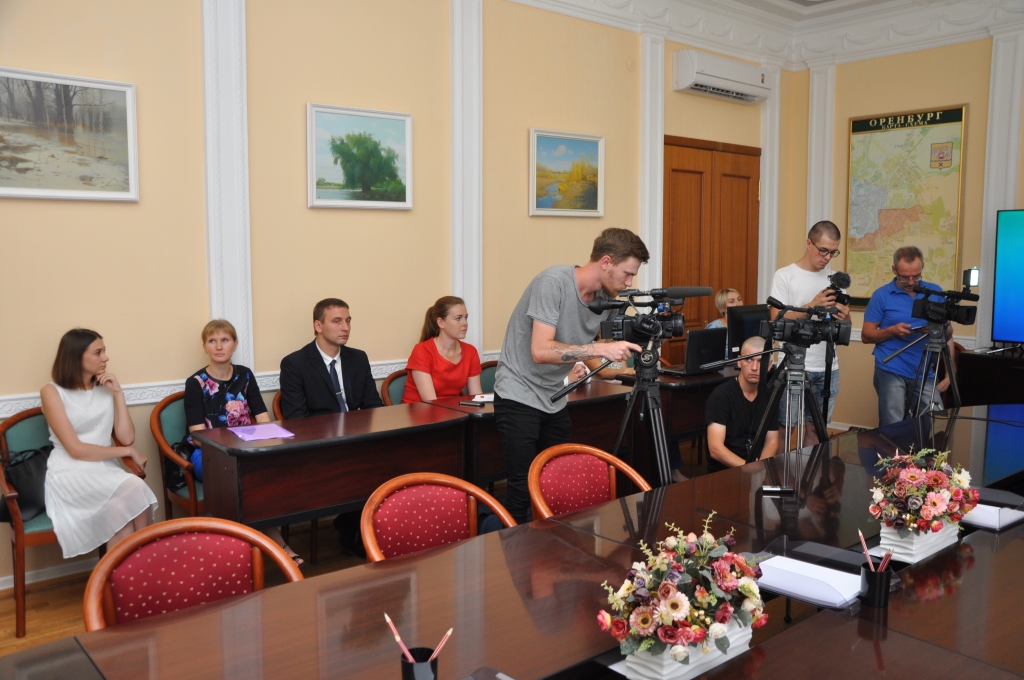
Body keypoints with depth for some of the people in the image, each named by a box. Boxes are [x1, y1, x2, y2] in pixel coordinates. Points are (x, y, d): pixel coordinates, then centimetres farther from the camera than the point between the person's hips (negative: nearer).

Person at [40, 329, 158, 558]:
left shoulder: (106, 389, 13)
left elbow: (127, 438, 2)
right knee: (133, 491, -33)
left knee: (122, 508, -32)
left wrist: (118, 393, 0)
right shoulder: (52, 392, -2)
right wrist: (127, 452, -6)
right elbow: (76, 449, -10)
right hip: (70, 475, -4)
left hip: (106, 471, 4)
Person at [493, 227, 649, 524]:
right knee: (523, 490, -9)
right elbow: (540, 351, -28)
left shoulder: (607, 299, 2)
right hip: (519, 397, -7)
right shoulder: (553, 282, -20)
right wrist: (598, 349, -31)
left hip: (555, 401, 7)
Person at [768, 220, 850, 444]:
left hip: (828, 368, 5)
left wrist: (843, 316, -8)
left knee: (816, 427, 9)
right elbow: (777, 320, -11)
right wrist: (812, 306, -20)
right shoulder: (785, 276, -3)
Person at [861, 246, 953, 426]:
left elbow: (948, 333, 13)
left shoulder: (935, 292, 10)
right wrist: (892, 331, -16)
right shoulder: (881, 295, 2)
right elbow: (866, 335, 2)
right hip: (891, 372, -3)